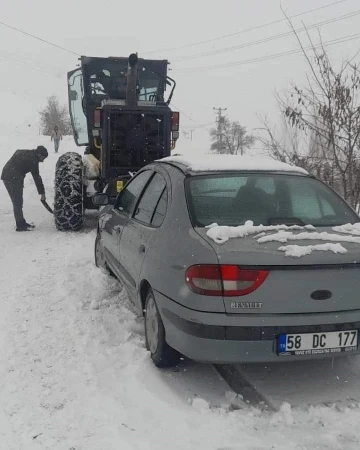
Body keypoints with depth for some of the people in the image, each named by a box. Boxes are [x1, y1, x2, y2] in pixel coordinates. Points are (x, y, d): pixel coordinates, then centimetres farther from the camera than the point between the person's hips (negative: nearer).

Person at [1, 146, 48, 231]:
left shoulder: (23, 153, 17)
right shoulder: (33, 160, -10)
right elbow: (37, 177, -10)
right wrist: (42, 193, -6)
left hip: (6, 176, 9)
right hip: (14, 179, -9)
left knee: (17, 202, 15)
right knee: (18, 203, -3)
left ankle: (21, 223, 22)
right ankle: (20, 226, 1)